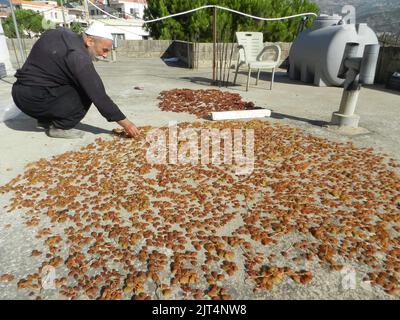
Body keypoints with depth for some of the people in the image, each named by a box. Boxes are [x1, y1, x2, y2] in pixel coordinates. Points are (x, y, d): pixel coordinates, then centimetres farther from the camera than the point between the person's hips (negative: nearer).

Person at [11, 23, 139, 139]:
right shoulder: (77, 56, -22)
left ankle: (46, 120, 19)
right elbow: (98, 95, -23)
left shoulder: (62, 34, 3)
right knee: (87, 93, -7)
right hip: (34, 99, -9)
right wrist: (124, 123, -19)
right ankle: (59, 127, -3)